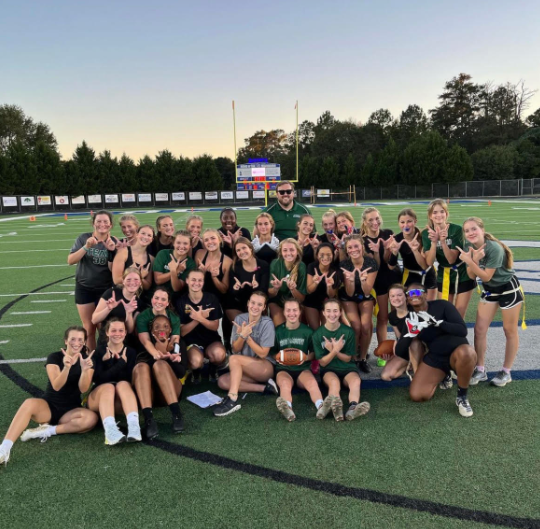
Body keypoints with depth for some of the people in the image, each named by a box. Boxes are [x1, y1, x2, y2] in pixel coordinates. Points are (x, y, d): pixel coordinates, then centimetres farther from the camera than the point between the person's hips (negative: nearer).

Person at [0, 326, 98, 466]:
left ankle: (47, 431, -22)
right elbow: (56, 386, -19)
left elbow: (83, 389, -13)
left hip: (71, 410, 1)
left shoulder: (87, 360, -1)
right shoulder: (54, 357, -5)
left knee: (91, 418, -32)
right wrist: (66, 367, -38)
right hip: (49, 406, -1)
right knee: (29, 403, -35)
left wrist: (85, 370, -31)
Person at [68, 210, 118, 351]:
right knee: (89, 328, 6)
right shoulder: (84, 238, -5)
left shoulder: (114, 242, -5)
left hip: (105, 289, 0)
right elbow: (70, 261, -13)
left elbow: (113, 270, -8)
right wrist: (86, 247, -26)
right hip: (84, 288, 0)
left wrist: (111, 251, -22)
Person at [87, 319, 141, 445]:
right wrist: (121, 363, -16)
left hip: (122, 398, 1)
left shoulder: (131, 352, 6)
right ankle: (110, 430, -56)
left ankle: (134, 427, -51)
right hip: (99, 396, -1)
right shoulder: (99, 351, 1)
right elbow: (98, 378, -12)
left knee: (123, 384, -31)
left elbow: (130, 379, -5)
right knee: (108, 387, -32)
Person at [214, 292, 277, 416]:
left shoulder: (267, 323, -14)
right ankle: (264, 387, -15)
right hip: (246, 369, 6)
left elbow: (262, 353, -15)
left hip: (266, 367, -6)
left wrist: (247, 336, -22)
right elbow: (235, 349, -3)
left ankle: (232, 399, -31)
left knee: (234, 359, -27)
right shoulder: (239, 319, -1)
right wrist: (242, 335, -22)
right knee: (222, 381, -16)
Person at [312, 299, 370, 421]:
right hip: (328, 369, -1)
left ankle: (352, 408, -62)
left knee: (356, 381, -34)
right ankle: (335, 407, -64)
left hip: (348, 368, 1)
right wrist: (335, 350, -24)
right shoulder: (318, 334, -4)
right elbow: (322, 362, -4)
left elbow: (348, 358, 0)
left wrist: (334, 350, -21)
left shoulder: (348, 332, -3)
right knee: (334, 382, -36)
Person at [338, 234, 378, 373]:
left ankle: (363, 358, 3)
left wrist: (363, 279, -42)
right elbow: (349, 293, -21)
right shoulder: (344, 265, -21)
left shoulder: (371, 263, -22)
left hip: (365, 297, 1)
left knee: (365, 326, -19)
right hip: (348, 298, 0)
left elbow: (367, 291, -22)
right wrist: (351, 279, -40)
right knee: (356, 326, -20)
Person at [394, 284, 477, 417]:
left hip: (456, 351, -3)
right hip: (434, 357, 4)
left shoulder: (442, 305, -11)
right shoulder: (410, 318, -1)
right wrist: (410, 333, -23)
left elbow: (462, 330, -19)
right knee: (417, 395, -14)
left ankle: (462, 397, -16)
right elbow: (399, 352, -5)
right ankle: (442, 375, 17)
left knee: (466, 353, -41)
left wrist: (436, 322, -29)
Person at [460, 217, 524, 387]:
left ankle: (506, 372, 19)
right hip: (489, 290, 6)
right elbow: (472, 276, -12)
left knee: (509, 330, 7)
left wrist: (469, 261, -34)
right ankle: (480, 370, 12)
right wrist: (474, 260, -29)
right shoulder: (469, 247, -11)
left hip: (509, 288, -6)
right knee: (479, 329, 1)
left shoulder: (494, 248, -29)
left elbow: (486, 277, -26)